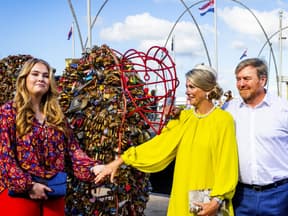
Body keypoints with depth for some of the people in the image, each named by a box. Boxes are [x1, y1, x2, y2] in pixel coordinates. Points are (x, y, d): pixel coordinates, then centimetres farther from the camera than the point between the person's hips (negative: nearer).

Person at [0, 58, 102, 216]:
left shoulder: (56, 114, 12)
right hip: (19, 193, -4)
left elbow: (73, 149, 8)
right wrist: (28, 185, -15)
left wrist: (93, 168, -9)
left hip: (53, 194, 4)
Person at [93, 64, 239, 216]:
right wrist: (119, 161, -5)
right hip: (183, 196, 4)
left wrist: (217, 200, -16)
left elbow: (227, 165, -9)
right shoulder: (183, 118, 6)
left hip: (209, 201, -4)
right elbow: (157, 145, 1)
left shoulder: (223, 120, -8)